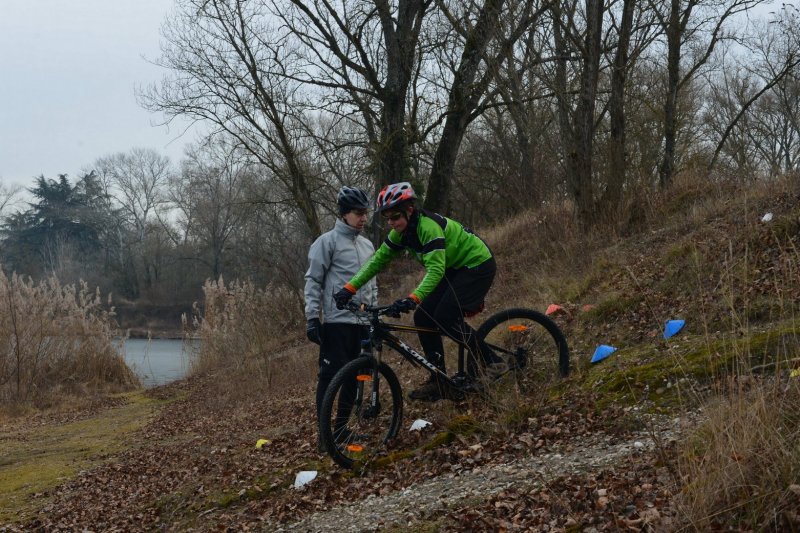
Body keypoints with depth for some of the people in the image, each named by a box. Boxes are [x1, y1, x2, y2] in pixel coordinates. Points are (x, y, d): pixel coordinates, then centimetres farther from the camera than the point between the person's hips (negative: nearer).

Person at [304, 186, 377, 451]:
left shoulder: (367, 245, 17)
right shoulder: (328, 241, -4)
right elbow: (313, 281, -6)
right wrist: (311, 318, -11)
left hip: (361, 322, 7)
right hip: (336, 321, -7)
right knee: (331, 375, -7)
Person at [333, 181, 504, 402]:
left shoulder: (428, 226, -29)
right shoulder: (401, 233, -3)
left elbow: (436, 270, -38)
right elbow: (377, 260, -2)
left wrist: (413, 299, -51)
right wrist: (349, 288, -12)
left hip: (478, 265, -9)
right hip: (454, 268, 9)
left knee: (445, 317, -22)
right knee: (423, 318, -2)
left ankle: (492, 361, -7)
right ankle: (438, 383, 4)